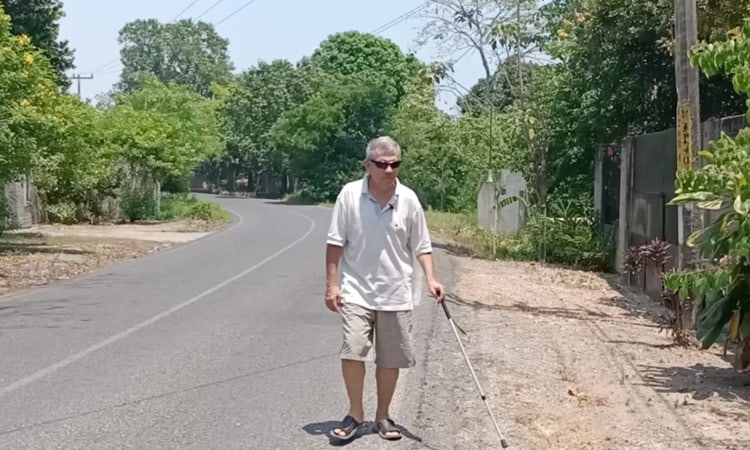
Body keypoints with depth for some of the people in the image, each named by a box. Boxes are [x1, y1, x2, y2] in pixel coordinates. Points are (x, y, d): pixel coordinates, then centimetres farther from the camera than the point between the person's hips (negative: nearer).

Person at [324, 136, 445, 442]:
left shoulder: (409, 199, -3)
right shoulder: (350, 194, -7)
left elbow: (421, 246, 5)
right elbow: (335, 243, -3)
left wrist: (430, 279, -8)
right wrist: (331, 284, -7)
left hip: (396, 293, 2)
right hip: (357, 290, -2)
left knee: (391, 359, 8)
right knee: (352, 352, -12)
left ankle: (383, 416, 25)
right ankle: (355, 414, 8)